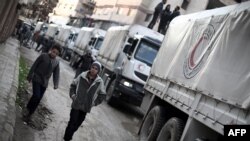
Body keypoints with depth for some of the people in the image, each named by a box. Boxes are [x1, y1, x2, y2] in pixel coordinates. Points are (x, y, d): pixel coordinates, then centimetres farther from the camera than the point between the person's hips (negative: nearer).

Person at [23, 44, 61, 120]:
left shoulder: (57, 62, 3)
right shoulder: (43, 56, -6)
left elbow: (56, 74, 5)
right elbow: (34, 65, -2)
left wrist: (56, 84, -7)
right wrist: (29, 76, -1)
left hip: (44, 83, 3)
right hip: (37, 79, -3)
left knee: (38, 99, 3)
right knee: (36, 96, -18)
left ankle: (28, 114, 16)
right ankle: (27, 109, 5)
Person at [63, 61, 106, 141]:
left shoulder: (99, 82, -8)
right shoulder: (82, 76, -8)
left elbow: (102, 95, 4)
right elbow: (73, 85, 8)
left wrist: (94, 103, 0)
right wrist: (72, 95, -1)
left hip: (86, 107, 2)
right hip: (76, 105, -1)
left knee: (77, 124, 13)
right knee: (72, 122, 0)